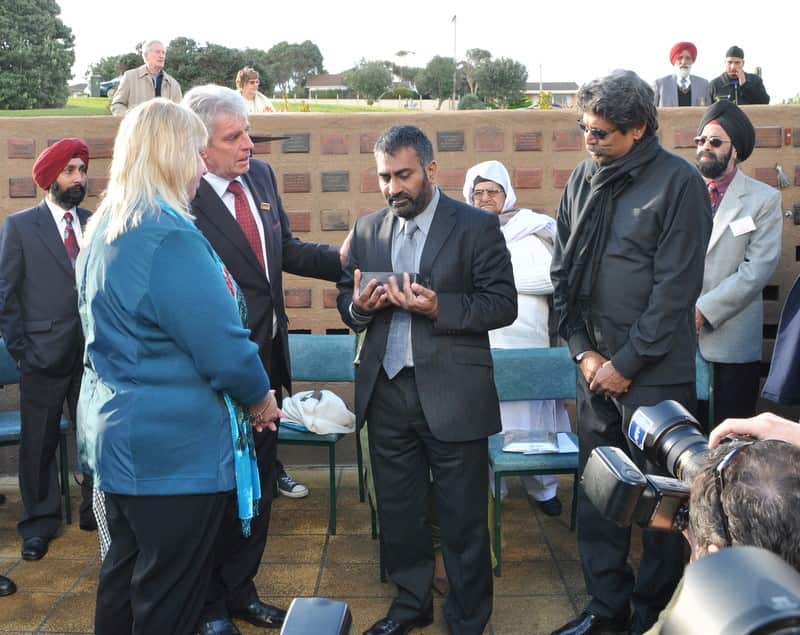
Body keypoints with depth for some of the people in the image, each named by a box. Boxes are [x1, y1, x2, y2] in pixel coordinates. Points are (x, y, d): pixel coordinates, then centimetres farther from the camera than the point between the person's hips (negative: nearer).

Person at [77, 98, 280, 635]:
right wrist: (260, 397, -2)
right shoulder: (169, 236, -21)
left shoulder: (105, 231, 9)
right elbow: (223, 344, -22)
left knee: (125, 577, 21)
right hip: (174, 448, -9)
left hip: (116, 433, 10)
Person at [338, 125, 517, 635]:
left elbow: (502, 305, -8)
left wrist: (440, 308, -22)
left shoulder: (477, 226, -5)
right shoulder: (367, 230, 9)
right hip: (387, 391, 5)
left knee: (463, 517, 7)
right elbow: (347, 302, 13)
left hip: (453, 396, -4)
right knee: (397, 510, 16)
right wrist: (358, 305, -10)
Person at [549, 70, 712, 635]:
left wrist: (625, 363, -12)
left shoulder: (679, 183, -10)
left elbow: (676, 288, -12)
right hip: (596, 366, 5)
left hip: (655, 371, -5)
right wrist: (584, 351, -1)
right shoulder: (584, 179, 7)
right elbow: (564, 270, 9)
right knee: (596, 492, 12)